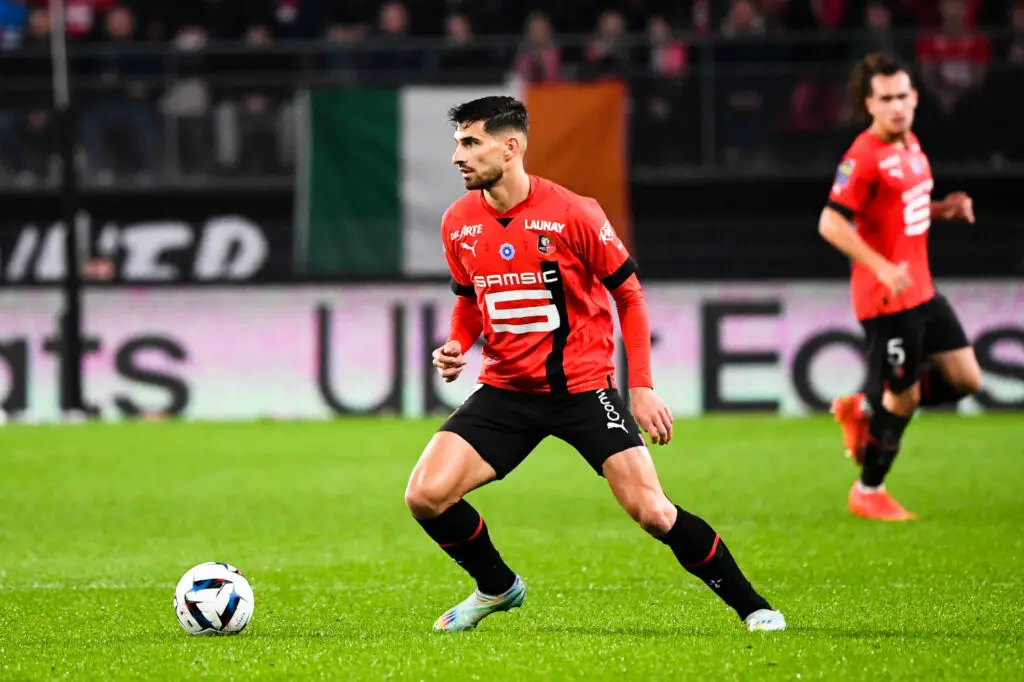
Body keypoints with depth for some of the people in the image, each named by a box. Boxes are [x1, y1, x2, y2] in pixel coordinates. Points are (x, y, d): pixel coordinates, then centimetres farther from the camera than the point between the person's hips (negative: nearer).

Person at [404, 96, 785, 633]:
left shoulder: (571, 214, -14)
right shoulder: (457, 223, 0)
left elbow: (628, 293, -3)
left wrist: (642, 388, -7)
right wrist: (456, 347, -4)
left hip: (582, 387, -4)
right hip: (505, 388, 4)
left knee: (652, 512, -13)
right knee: (426, 495, -12)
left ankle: (751, 606, 5)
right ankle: (496, 588, 15)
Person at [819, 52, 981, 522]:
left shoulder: (911, 145, 9)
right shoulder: (864, 157, -18)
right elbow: (831, 223, -22)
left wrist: (943, 210, 6)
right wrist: (882, 267, -28)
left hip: (921, 290, 9)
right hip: (887, 298, -9)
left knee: (966, 379, 8)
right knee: (903, 397, -1)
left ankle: (863, 410, 22)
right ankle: (868, 492, 18)